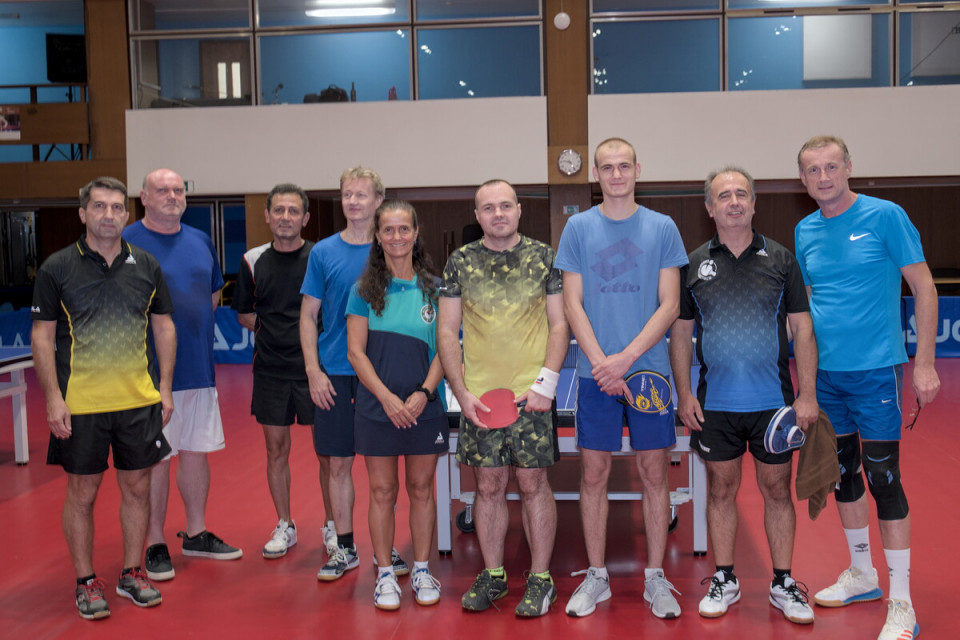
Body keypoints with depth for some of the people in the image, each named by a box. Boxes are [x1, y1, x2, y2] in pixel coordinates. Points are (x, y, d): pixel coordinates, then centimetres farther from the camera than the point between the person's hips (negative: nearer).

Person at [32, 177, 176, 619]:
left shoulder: (146, 266, 5)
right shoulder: (57, 268, -4)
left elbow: (164, 326, 10)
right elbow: (42, 336, -3)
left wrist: (165, 387, 5)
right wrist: (53, 398, -9)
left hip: (139, 400, 3)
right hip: (80, 404, -3)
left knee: (137, 488, 10)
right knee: (82, 492, 6)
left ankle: (131, 574, 26)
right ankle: (86, 582, 22)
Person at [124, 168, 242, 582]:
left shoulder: (200, 241, 11)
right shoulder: (127, 242, -7)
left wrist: (193, 328, 11)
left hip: (199, 368, 6)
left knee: (196, 451, 13)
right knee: (155, 458, 2)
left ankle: (197, 534, 26)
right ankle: (155, 546, 14)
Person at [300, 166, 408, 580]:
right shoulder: (324, 252, 3)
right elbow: (309, 316, 5)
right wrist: (313, 370, -5)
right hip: (334, 375, 0)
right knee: (337, 463, 5)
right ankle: (343, 548, 19)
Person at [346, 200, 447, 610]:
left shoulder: (433, 287, 2)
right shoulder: (366, 289, 0)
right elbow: (356, 352, -3)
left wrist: (424, 393, -12)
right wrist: (387, 398, -13)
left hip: (425, 407, 1)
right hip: (377, 407, -1)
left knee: (421, 489, 10)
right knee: (382, 491, 6)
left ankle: (422, 570, 23)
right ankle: (385, 574, 19)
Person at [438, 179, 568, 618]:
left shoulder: (543, 257, 3)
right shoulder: (460, 262, 5)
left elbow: (559, 324, 3)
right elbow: (447, 331, 6)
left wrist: (546, 383, -7)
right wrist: (461, 392, -2)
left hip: (531, 395, -1)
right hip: (478, 397, 2)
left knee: (533, 483, 3)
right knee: (488, 485, 8)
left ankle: (540, 579, 17)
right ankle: (493, 575, 24)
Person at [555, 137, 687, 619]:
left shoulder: (662, 228, 3)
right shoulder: (578, 228, 5)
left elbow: (669, 304, -1)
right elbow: (572, 304, 2)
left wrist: (625, 358, -12)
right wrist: (601, 363, -10)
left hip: (649, 370, 0)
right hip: (596, 374, 0)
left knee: (654, 473, 5)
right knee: (593, 475, 5)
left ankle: (655, 578, 18)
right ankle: (596, 576, 19)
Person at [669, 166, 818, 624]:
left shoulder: (780, 260, 2)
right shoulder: (694, 265, 3)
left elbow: (802, 329, 1)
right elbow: (680, 333, 6)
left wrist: (807, 395, -5)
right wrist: (683, 393, -1)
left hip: (774, 402, 0)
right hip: (714, 404, 0)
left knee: (777, 489, 8)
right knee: (721, 488, 9)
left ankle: (783, 584, 22)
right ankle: (724, 580, 24)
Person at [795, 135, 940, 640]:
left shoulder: (885, 216, -8)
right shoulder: (805, 231, 7)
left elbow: (923, 287, -6)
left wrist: (925, 363, -11)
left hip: (875, 370, -5)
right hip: (824, 372, 6)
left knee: (883, 478, -4)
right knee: (843, 474, 14)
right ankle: (861, 576, 32)